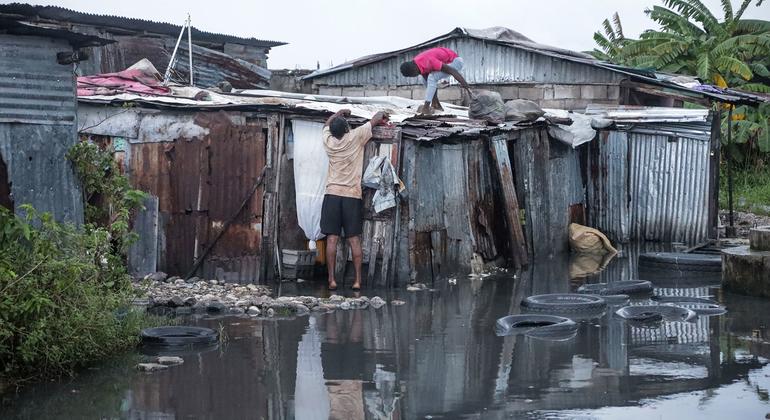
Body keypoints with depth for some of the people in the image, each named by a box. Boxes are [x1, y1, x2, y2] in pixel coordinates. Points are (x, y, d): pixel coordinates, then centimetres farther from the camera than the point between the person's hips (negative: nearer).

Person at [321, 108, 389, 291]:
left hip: (332, 195, 1)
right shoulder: (355, 137, -5)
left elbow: (327, 124, 25)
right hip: (352, 196, -1)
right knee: (354, 240, 2)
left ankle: (332, 280, -4)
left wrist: (339, 113, 36)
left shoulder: (328, 142, 2)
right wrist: (382, 116, 28)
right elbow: (376, 119, 8)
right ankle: (358, 280, 0)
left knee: (332, 239, -1)